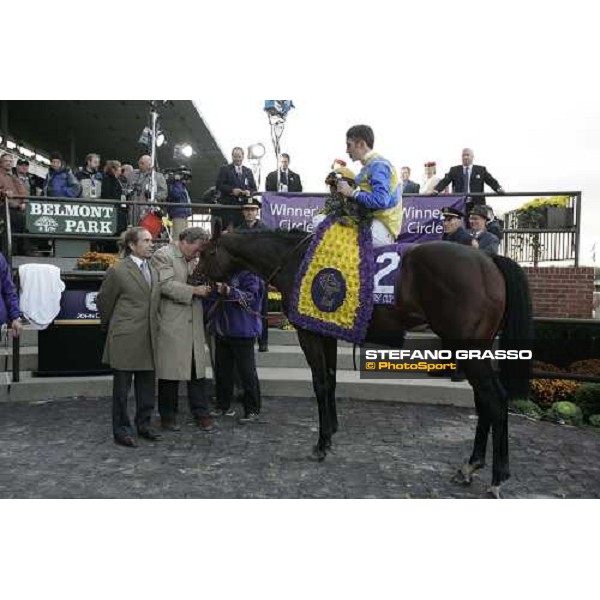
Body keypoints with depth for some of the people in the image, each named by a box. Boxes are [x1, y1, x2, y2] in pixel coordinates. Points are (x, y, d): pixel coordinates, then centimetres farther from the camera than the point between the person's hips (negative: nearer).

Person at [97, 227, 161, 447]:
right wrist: (111, 324, 11)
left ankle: (144, 424, 28)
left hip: (148, 337, 6)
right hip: (125, 338, -6)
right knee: (122, 386, 6)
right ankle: (121, 430, 18)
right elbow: (103, 301, 1)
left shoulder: (153, 270, 11)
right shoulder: (118, 271, -9)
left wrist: (154, 325, 14)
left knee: (147, 385, 14)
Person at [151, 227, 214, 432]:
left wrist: (209, 287, 2)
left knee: (198, 369, 9)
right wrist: (194, 290, -19)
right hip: (171, 325, -6)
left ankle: (201, 413, 19)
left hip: (194, 325, 6)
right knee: (170, 370, 4)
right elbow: (166, 285, -18)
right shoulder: (163, 255, -7)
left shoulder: (195, 259, 15)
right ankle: (168, 415, 19)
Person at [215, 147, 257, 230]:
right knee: (230, 228, -9)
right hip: (228, 204, -3)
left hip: (244, 205, 4)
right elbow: (218, 185, -3)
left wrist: (249, 192, -6)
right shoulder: (224, 169, 7)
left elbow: (254, 188, 17)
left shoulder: (248, 171, 19)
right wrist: (232, 190, -15)